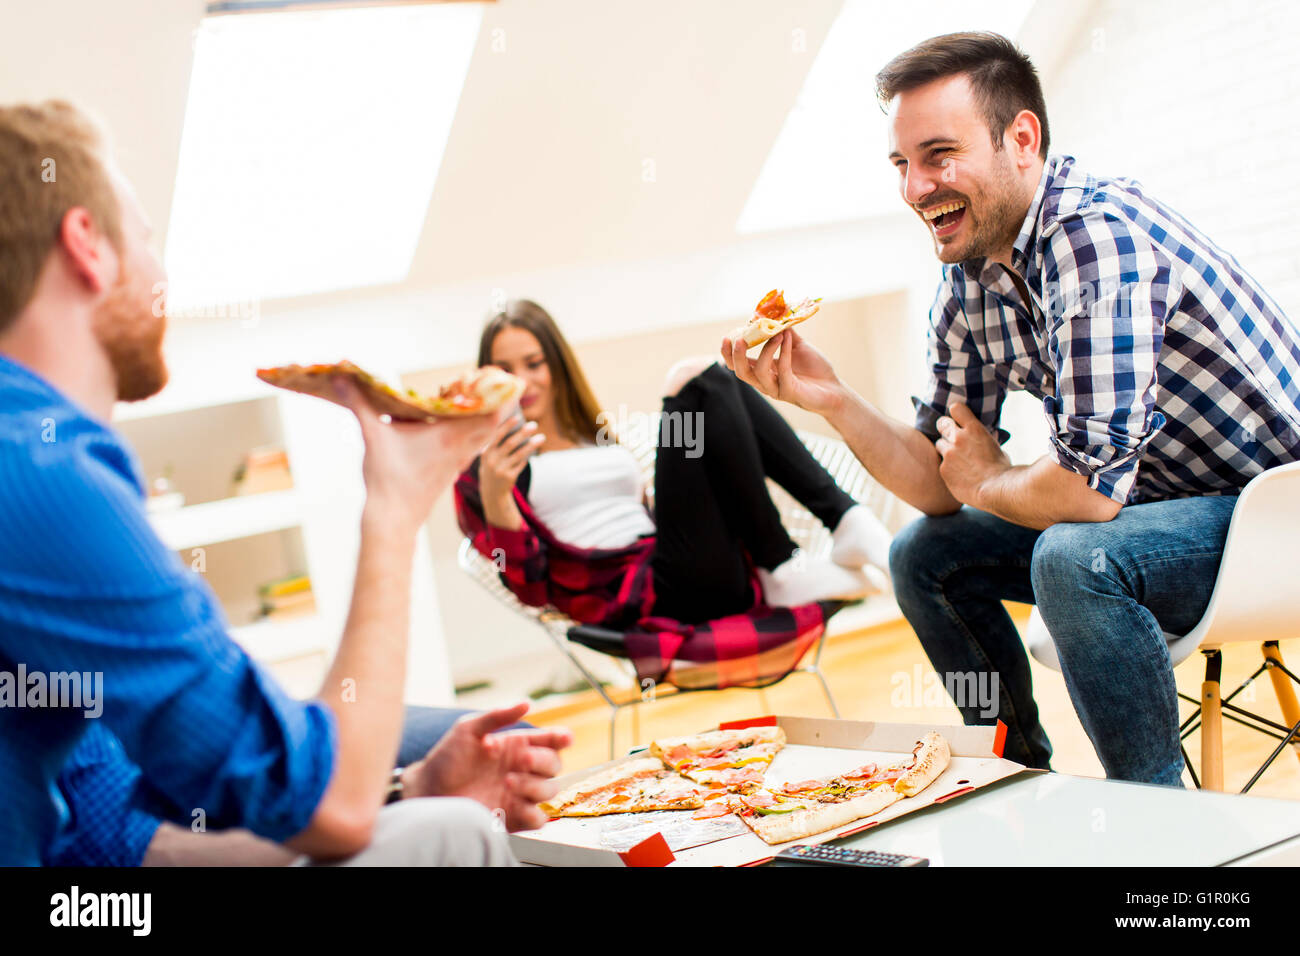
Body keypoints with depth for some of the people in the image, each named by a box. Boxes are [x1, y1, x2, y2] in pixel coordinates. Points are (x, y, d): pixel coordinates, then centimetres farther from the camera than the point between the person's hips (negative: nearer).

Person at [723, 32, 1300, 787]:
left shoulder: (1098, 237, -27)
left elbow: (1092, 488, -33)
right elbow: (943, 487, 4)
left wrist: (987, 481, -12)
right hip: (1145, 503, 9)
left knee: (1073, 557, -33)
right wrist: (833, 400, -10)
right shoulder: (968, 284, 0)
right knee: (924, 555, 7)